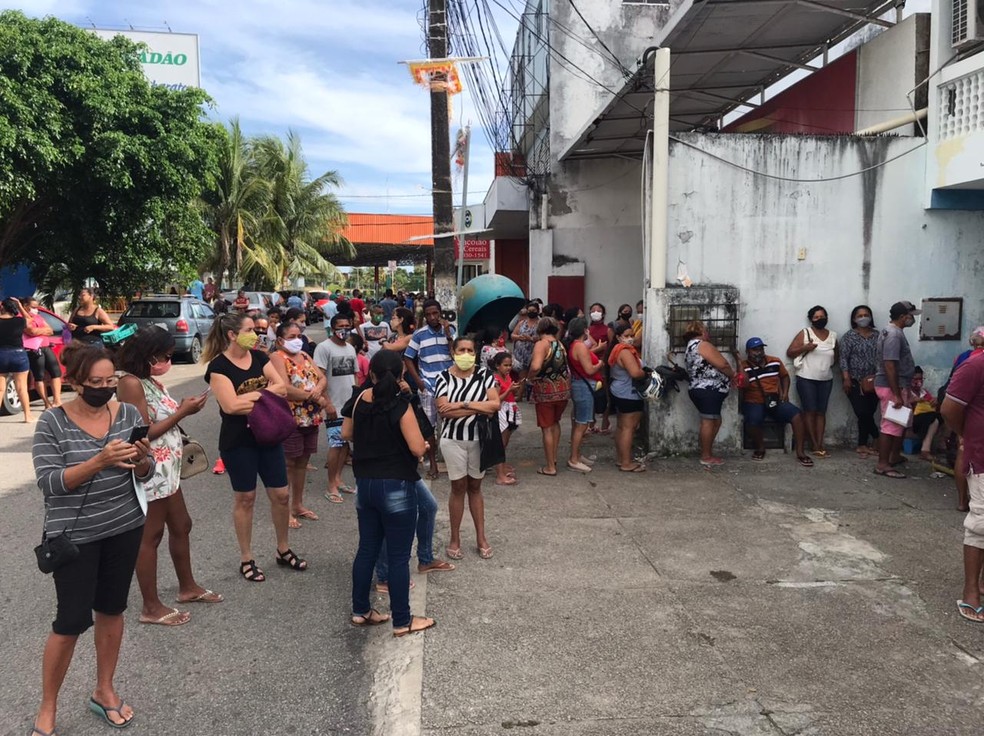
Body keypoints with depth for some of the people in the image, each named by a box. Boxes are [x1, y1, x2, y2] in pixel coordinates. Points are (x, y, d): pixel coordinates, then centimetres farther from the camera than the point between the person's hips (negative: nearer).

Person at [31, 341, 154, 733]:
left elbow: (145, 474, 2)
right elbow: (49, 483, -18)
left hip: (125, 528, 4)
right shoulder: (52, 422, -12)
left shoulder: (129, 414, -3)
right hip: (74, 535, -3)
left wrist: (142, 459, -21)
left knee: (111, 609, 15)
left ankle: (104, 691, 33)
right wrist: (100, 461, -31)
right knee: (72, 620, 0)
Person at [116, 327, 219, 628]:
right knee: (150, 536, 2)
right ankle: (151, 607, 14)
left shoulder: (150, 379, 9)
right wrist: (182, 412, -17)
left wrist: (183, 408, -2)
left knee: (181, 526, 19)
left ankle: (188, 587, 35)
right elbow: (144, 432, -21)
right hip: (148, 471, -10)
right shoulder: (131, 383, -19)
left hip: (166, 469, 10)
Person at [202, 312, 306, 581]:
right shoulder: (218, 366, -13)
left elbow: (281, 388, -4)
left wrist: (251, 396, -17)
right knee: (245, 498, 7)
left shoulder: (258, 357, 4)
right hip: (238, 442, -5)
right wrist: (265, 394, -13)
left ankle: (283, 550, 29)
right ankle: (246, 559, 22)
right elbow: (231, 406, -23)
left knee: (281, 495, 9)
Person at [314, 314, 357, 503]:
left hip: (351, 405, 7)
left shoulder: (351, 349, 13)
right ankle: (331, 487, 2)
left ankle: (338, 480, 21)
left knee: (345, 443, 10)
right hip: (335, 406, -7)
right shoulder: (324, 348, -9)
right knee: (336, 445, -7)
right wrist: (327, 403, -19)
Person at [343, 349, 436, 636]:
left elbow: (347, 433, 13)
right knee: (398, 556, 4)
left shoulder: (361, 401, 0)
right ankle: (402, 621, 14)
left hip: (365, 484, 6)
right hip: (396, 487, -6)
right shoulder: (401, 406, -16)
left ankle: (360, 610, 29)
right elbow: (417, 449, -20)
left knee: (367, 549, 17)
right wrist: (425, 443, 2)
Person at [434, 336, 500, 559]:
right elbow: (444, 410, -20)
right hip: (453, 440, -2)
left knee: (475, 487, 14)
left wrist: (463, 404, -21)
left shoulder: (484, 375, -4)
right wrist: (480, 408, -20)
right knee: (458, 487, 7)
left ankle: (481, 537, 24)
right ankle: (455, 539, 19)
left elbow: (495, 404, -15)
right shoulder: (444, 378, -8)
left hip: (479, 438, 2)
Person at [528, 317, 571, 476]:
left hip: (546, 391, -6)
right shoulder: (560, 344, 7)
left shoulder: (541, 344, -15)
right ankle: (554, 458, 34)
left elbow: (536, 366, -30)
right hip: (564, 389, 7)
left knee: (547, 428, 6)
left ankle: (550, 467, 12)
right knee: (555, 423, 26)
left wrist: (531, 378, -13)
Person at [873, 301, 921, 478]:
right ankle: (882, 465, -2)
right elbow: (889, 366, -26)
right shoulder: (893, 334, -20)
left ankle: (895, 456, 32)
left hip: (895, 386, 11)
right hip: (891, 387, -11)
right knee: (891, 425, -7)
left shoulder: (893, 331, 14)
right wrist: (896, 394, -26)